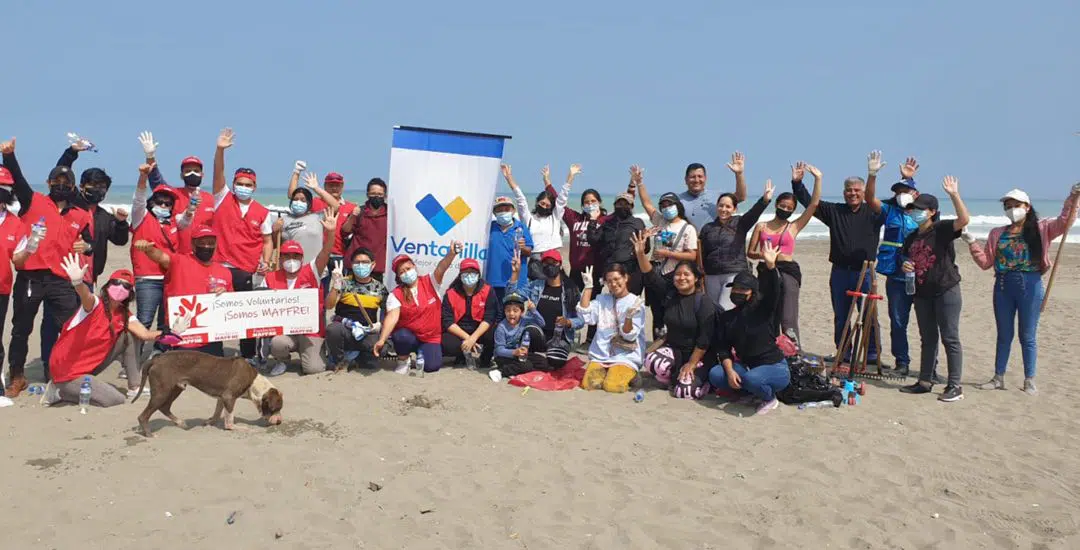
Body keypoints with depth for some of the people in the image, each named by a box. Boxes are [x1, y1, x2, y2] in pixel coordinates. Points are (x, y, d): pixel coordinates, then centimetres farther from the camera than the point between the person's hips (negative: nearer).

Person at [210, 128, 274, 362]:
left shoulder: (262, 213, 6)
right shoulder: (223, 200, 4)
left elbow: (267, 240, 8)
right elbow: (218, 174, -9)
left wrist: (266, 262, -8)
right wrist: (220, 150, -24)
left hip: (248, 272, 1)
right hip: (221, 267, -1)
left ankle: (248, 356, 19)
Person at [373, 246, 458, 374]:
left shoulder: (430, 283, -5)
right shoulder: (396, 295, -9)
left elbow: (441, 269, -24)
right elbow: (392, 317, -21)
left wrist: (452, 253, -46)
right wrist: (382, 340, -38)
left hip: (431, 338, 1)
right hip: (408, 335, -1)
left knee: (432, 366, -20)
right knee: (402, 337, -36)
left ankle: (420, 353, 17)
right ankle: (403, 361, -3)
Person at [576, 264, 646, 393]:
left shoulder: (636, 303, -3)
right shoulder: (602, 299, 9)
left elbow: (629, 336, -8)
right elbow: (585, 316, -7)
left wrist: (629, 316, -28)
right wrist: (588, 286, -6)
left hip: (626, 357, -3)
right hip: (600, 355, 3)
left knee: (612, 386, -25)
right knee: (589, 384, -19)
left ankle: (628, 375, 7)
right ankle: (609, 372, 11)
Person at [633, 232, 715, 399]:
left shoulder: (704, 302, -14)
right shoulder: (668, 294, 1)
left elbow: (704, 338, -17)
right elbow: (650, 275, -7)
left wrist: (691, 364, -19)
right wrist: (640, 253, -23)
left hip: (697, 354, -4)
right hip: (673, 348, 4)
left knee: (684, 392, -23)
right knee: (652, 361, -28)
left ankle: (704, 376, 12)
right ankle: (676, 377, 5)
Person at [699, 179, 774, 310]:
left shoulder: (740, 224, 2)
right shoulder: (707, 228, 11)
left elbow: (754, 212, -17)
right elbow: (701, 253, 11)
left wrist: (765, 199, -36)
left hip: (735, 274, -4)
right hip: (712, 276, 4)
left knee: (725, 311, -15)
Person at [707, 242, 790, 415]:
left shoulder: (763, 310, -7)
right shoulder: (725, 317, 6)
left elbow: (773, 290, -27)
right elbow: (723, 348, 1)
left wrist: (770, 265, -44)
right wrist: (729, 371, -17)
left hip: (775, 367, -5)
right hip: (747, 366, 5)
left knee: (751, 378, -36)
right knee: (715, 375, -19)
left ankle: (770, 398, -1)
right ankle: (756, 390, 2)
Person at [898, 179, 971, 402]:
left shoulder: (942, 229, -8)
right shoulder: (912, 237, 13)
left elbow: (964, 219, -26)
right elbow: (907, 259, 24)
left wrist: (954, 194, -32)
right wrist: (905, 266, 0)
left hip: (946, 291, -7)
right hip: (922, 293, 7)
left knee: (950, 338, -3)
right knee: (927, 338, 14)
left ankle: (954, 386, 2)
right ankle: (925, 381, 21)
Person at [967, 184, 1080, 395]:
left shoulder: (1041, 228, 2)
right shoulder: (997, 233, 9)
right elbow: (986, 262, 7)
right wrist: (973, 245, -6)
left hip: (1030, 285, -3)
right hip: (1003, 286, 3)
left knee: (1028, 336, 5)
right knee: (1004, 335, 12)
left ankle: (1030, 381, 15)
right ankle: (998, 378, 19)